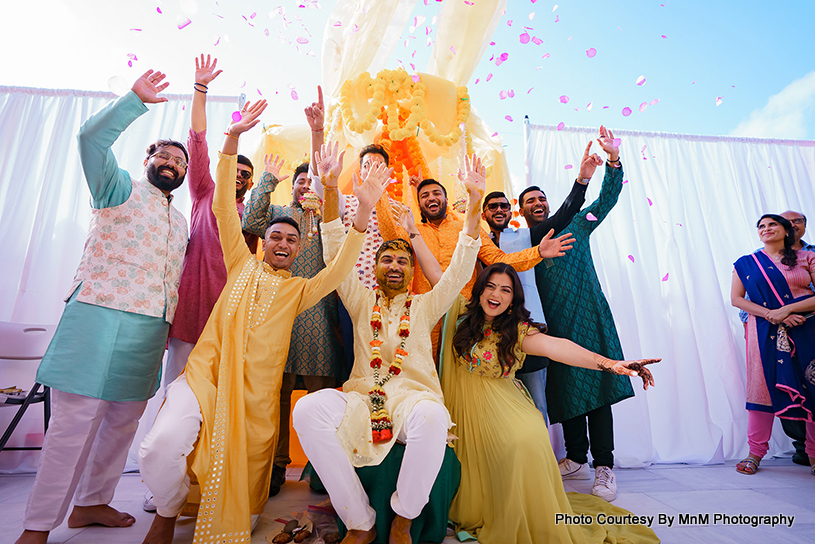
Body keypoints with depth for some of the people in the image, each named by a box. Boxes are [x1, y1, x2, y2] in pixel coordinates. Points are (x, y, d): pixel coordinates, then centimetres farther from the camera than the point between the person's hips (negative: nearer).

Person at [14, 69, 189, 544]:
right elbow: (92, 138, -11)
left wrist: (171, 326, 18)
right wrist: (137, 100, -10)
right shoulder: (122, 190, 6)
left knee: (123, 422, 12)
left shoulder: (181, 222, 22)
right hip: (100, 317, -6)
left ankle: (92, 503, 27)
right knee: (76, 421, -4)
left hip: (149, 331, 6)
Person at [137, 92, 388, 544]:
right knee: (161, 446, -20)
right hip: (207, 373, -1)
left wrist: (363, 214, -14)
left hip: (256, 391, 1)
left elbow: (338, 272, -4)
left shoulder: (298, 289, 12)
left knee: (243, 467, 1)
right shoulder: (243, 264, 12)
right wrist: (232, 140, -4)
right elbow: (223, 207, 5)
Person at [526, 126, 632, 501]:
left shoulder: (575, 225, 10)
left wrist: (614, 160, -14)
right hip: (552, 325, 1)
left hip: (588, 316, -1)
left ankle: (604, 466, 7)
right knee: (564, 390, 8)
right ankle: (576, 459, 22)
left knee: (596, 389, -3)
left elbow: (607, 199, 1)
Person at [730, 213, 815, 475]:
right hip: (764, 332, 0)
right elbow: (736, 298, 2)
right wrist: (771, 314, -10)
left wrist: (786, 309, -14)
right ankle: (756, 452, 5)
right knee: (763, 385, -2)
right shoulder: (746, 263, 10)